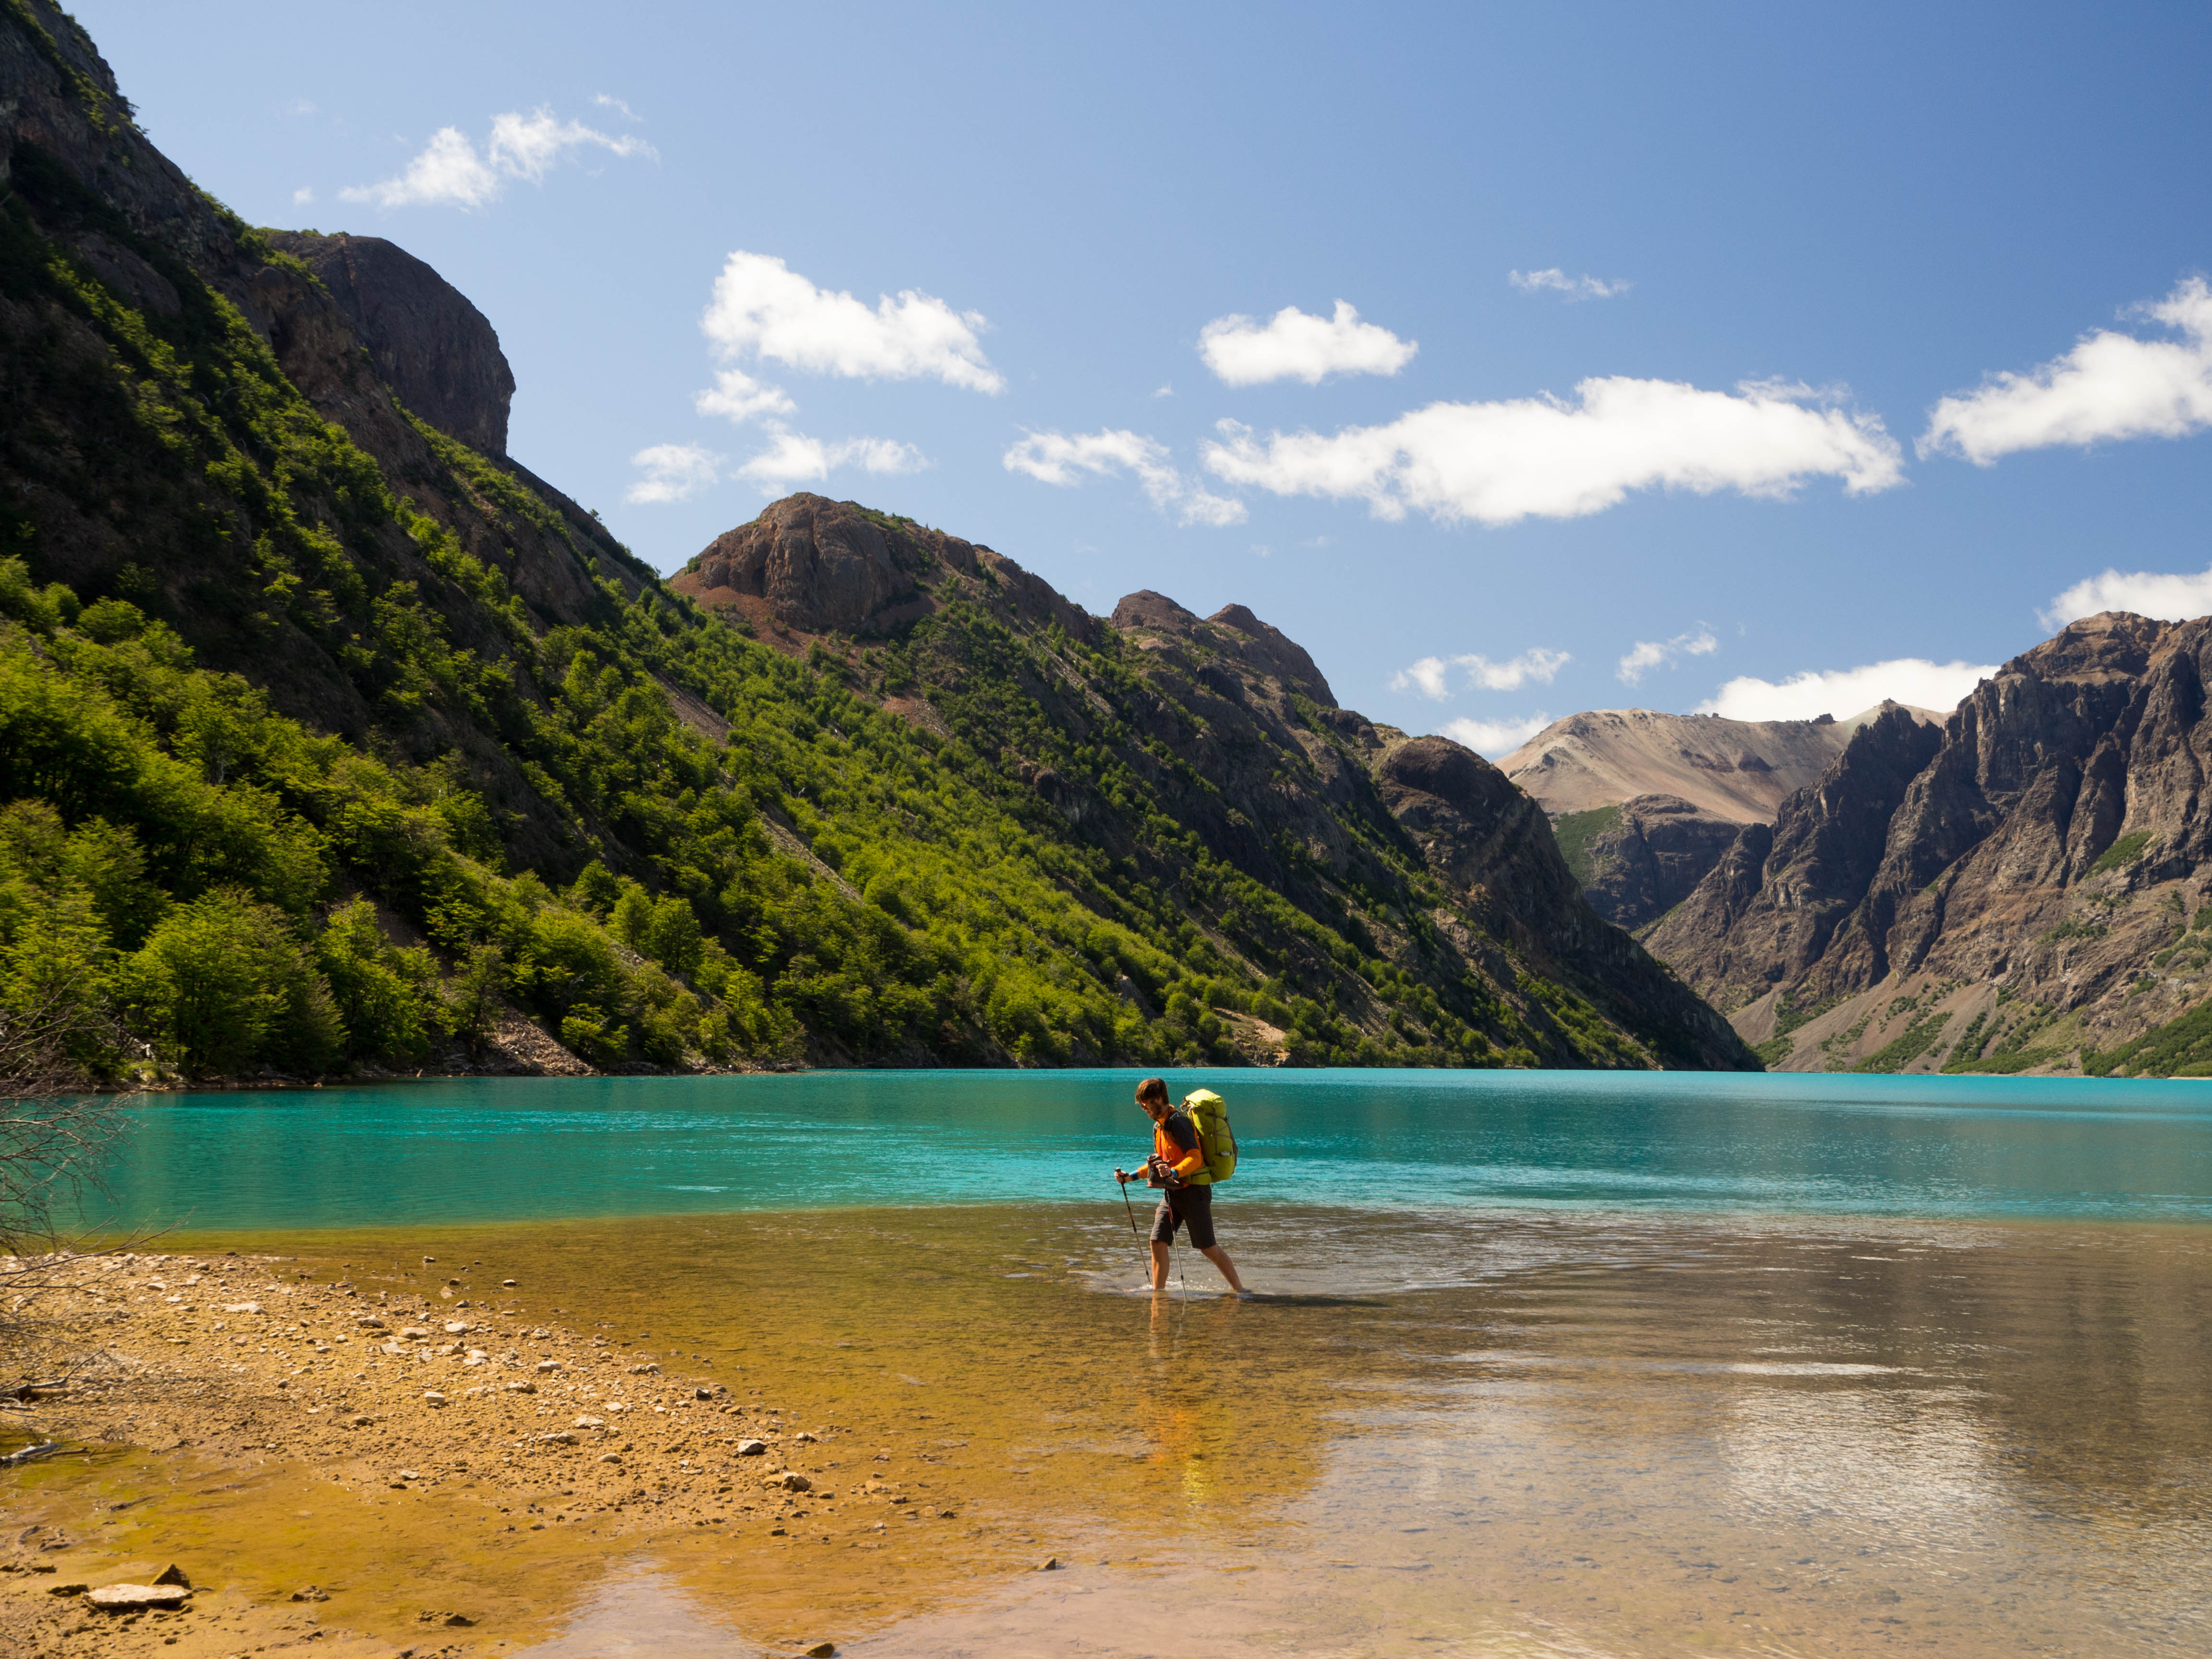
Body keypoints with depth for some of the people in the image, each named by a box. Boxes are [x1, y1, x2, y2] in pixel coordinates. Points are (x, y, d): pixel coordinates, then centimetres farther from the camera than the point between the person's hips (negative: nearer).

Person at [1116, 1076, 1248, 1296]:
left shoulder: (1178, 1123, -17)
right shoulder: (1159, 1126, 14)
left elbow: (1195, 1158, -27)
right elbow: (1159, 1161, 26)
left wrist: (1174, 1173, -42)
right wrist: (1131, 1176, 19)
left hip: (1193, 1191, -9)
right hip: (1172, 1192, 9)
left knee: (1208, 1248, -3)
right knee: (1158, 1242, 0)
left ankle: (1240, 1290, 9)